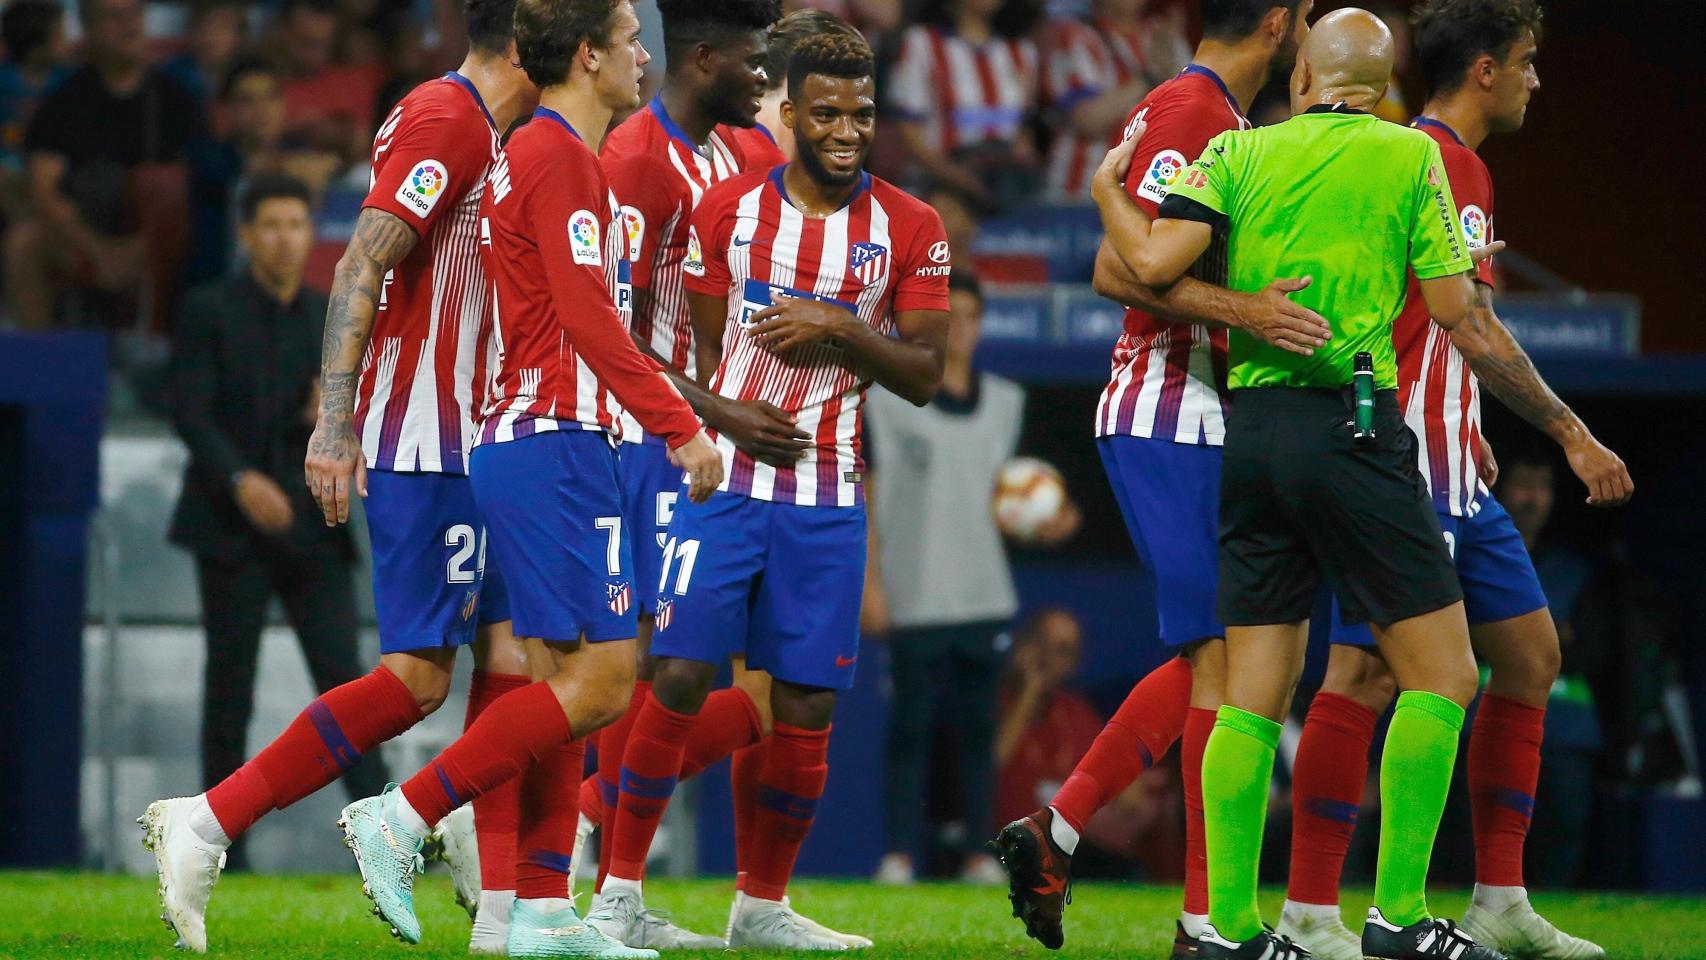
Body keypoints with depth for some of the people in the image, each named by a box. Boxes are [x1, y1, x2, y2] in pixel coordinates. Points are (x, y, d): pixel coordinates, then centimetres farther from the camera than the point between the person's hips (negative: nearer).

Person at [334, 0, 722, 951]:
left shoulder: (535, 153, 19)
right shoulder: (561, 158, -12)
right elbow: (589, 318, -19)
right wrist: (681, 427, -18)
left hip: (524, 439, 11)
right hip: (556, 447, -11)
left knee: (562, 676, 8)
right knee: (601, 677, -12)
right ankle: (402, 819, -12)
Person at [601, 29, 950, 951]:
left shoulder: (909, 231, 3)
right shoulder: (728, 209, 4)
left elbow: (925, 375, 1)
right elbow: (700, 350, 8)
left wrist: (840, 329, -13)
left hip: (827, 494, 1)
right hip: (722, 479, -1)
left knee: (807, 701, 1)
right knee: (680, 676, -10)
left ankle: (762, 905, 15)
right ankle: (619, 890, -2)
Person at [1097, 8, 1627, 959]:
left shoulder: (1238, 152, 7)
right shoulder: (1410, 154, 1)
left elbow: (1154, 262, -4)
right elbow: (1454, 306, -2)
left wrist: (1109, 188, 15)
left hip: (1252, 426, 5)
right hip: (1352, 423, -5)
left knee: (1254, 692, 8)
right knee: (1441, 673, 1)